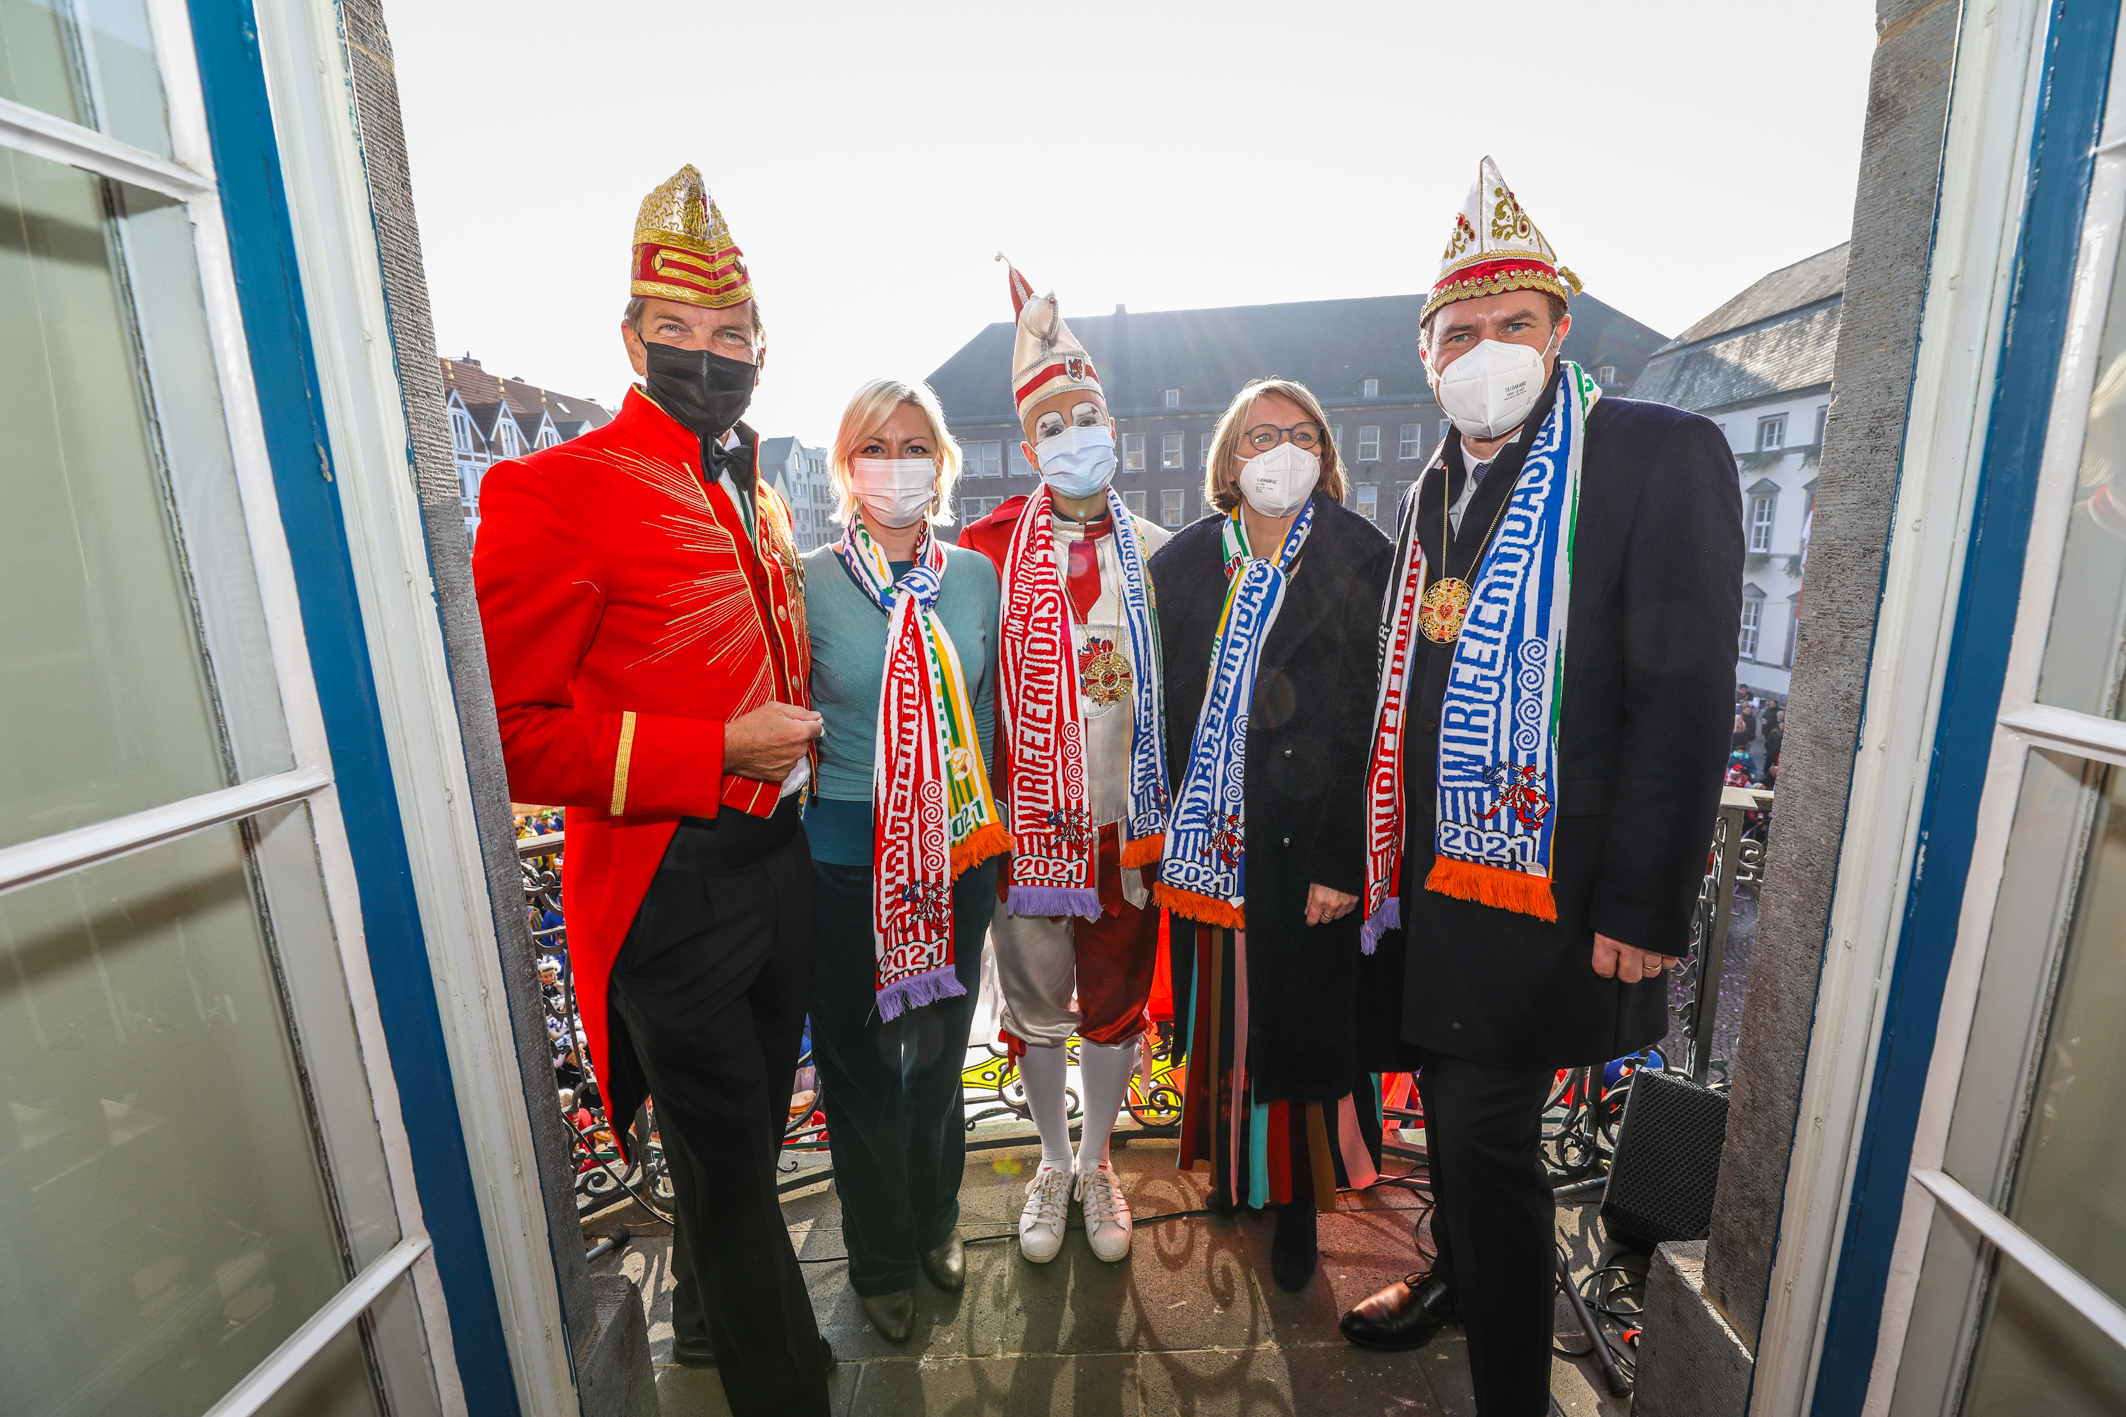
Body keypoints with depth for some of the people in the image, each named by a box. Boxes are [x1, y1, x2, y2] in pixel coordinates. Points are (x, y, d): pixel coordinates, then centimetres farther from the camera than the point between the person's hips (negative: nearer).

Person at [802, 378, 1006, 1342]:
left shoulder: (977, 576, 2)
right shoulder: (808, 581, -7)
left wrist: (985, 827, 8)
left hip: (959, 853, 3)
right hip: (846, 859, -2)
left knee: (940, 1048, 20)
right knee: (861, 1064, 14)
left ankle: (936, 1225, 47)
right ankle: (880, 1258, 41)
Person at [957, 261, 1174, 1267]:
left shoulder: (1155, 554, 3)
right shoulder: (991, 546, -3)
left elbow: (1182, 687, 7)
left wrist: (1171, 809, 4)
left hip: (1127, 820, 2)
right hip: (1029, 819, -1)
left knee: (1115, 1002, 16)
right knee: (1036, 1005, 15)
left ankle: (1098, 1161, 41)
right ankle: (1052, 1164, 41)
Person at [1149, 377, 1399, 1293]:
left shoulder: (1361, 562, -5)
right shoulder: (1185, 562, 6)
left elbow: (1375, 723, -9)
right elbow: (1164, 705, 7)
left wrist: (1342, 862, -13)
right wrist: (1158, 824, 4)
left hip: (1302, 848, -3)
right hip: (1202, 840, 3)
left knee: (1299, 1020, 10)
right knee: (1217, 1009, 16)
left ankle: (1296, 1199, 33)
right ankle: (1230, 1160, 42)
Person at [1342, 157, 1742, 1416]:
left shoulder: (1664, 456, -8)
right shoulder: (1433, 490, 12)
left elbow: (1685, 697, -15)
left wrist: (1644, 911, -18)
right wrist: (1385, 854, 11)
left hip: (1550, 888, -6)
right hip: (1432, 875, 7)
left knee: (1486, 1132, 1)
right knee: (1451, 1107, 22)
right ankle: (1459, 1275, 47)